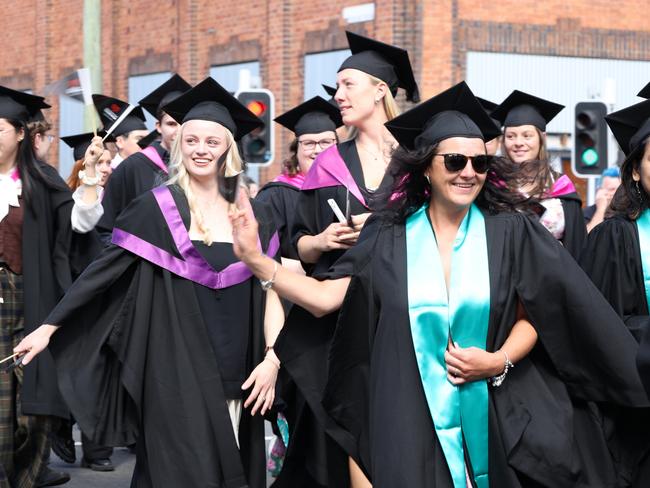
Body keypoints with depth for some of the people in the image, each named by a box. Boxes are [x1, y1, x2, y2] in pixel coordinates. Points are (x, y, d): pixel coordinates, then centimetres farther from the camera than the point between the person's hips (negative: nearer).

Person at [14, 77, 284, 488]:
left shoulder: (254, 216, 6)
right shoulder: (155, 209, -2)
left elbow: (270, 291, 5)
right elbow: (103, 273, 0)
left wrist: (272, 358, -6)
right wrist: (51, 327, -3)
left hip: (233, 378, 3)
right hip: (175, 375, -3)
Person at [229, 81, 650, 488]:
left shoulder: (509, 230, -1)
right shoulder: (389, 237, 1)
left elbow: (535, 313, 2)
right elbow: (327, 297, -3)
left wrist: (500, 361, -14)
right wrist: (257, 260, -12)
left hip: (498, 416, 0)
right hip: (412, 421, 0)